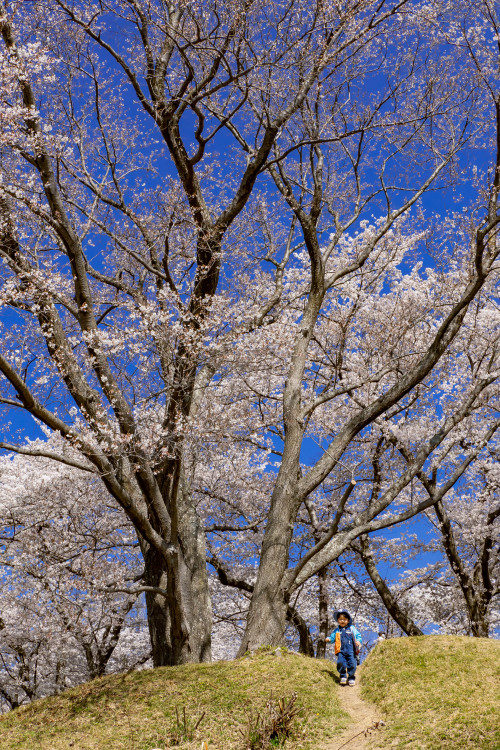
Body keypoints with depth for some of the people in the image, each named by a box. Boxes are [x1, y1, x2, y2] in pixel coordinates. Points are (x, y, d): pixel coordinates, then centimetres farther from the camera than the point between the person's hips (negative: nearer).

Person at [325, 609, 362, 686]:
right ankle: (343, 676, 5)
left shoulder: (352, 629, 11)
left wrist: (358, 641, -11)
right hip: (341, 651, 1)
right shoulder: (337, 631, 16)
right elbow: (332, 637, 14)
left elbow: (358, 636, 10)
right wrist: (329, 639, -9)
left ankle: (351, 678, 13)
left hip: (351, 651, -1)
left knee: (352, 664, -8)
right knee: (341, 663, -17)